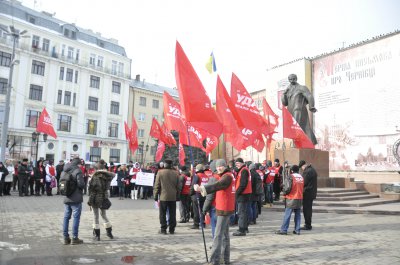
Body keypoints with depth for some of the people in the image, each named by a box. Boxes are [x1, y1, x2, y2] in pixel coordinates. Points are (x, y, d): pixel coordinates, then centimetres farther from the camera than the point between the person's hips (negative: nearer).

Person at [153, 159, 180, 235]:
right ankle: (172, 230, 13)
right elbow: (178, 186, 7)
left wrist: (155, 196, 3)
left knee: (163, 214, 6)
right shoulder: (176, 173, 2)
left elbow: (157, 185, -3)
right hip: (173, 197, 3)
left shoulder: (160, 172, -5)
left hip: (163, 197, -2)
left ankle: (163, 229, 7)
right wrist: (177, 194, 16)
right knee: (172, 214, 9)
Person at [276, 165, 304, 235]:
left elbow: (287, 187, -17)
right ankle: (297, 230, 14)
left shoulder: (290, 177, -11)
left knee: (287, 215, -3)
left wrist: (284, 193, 0)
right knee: (298, 215, 12)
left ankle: (283, 230, -1)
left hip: (291, 198, -6)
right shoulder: (301, 178, 9)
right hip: (299, 198, 6)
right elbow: (302, 188, 14)